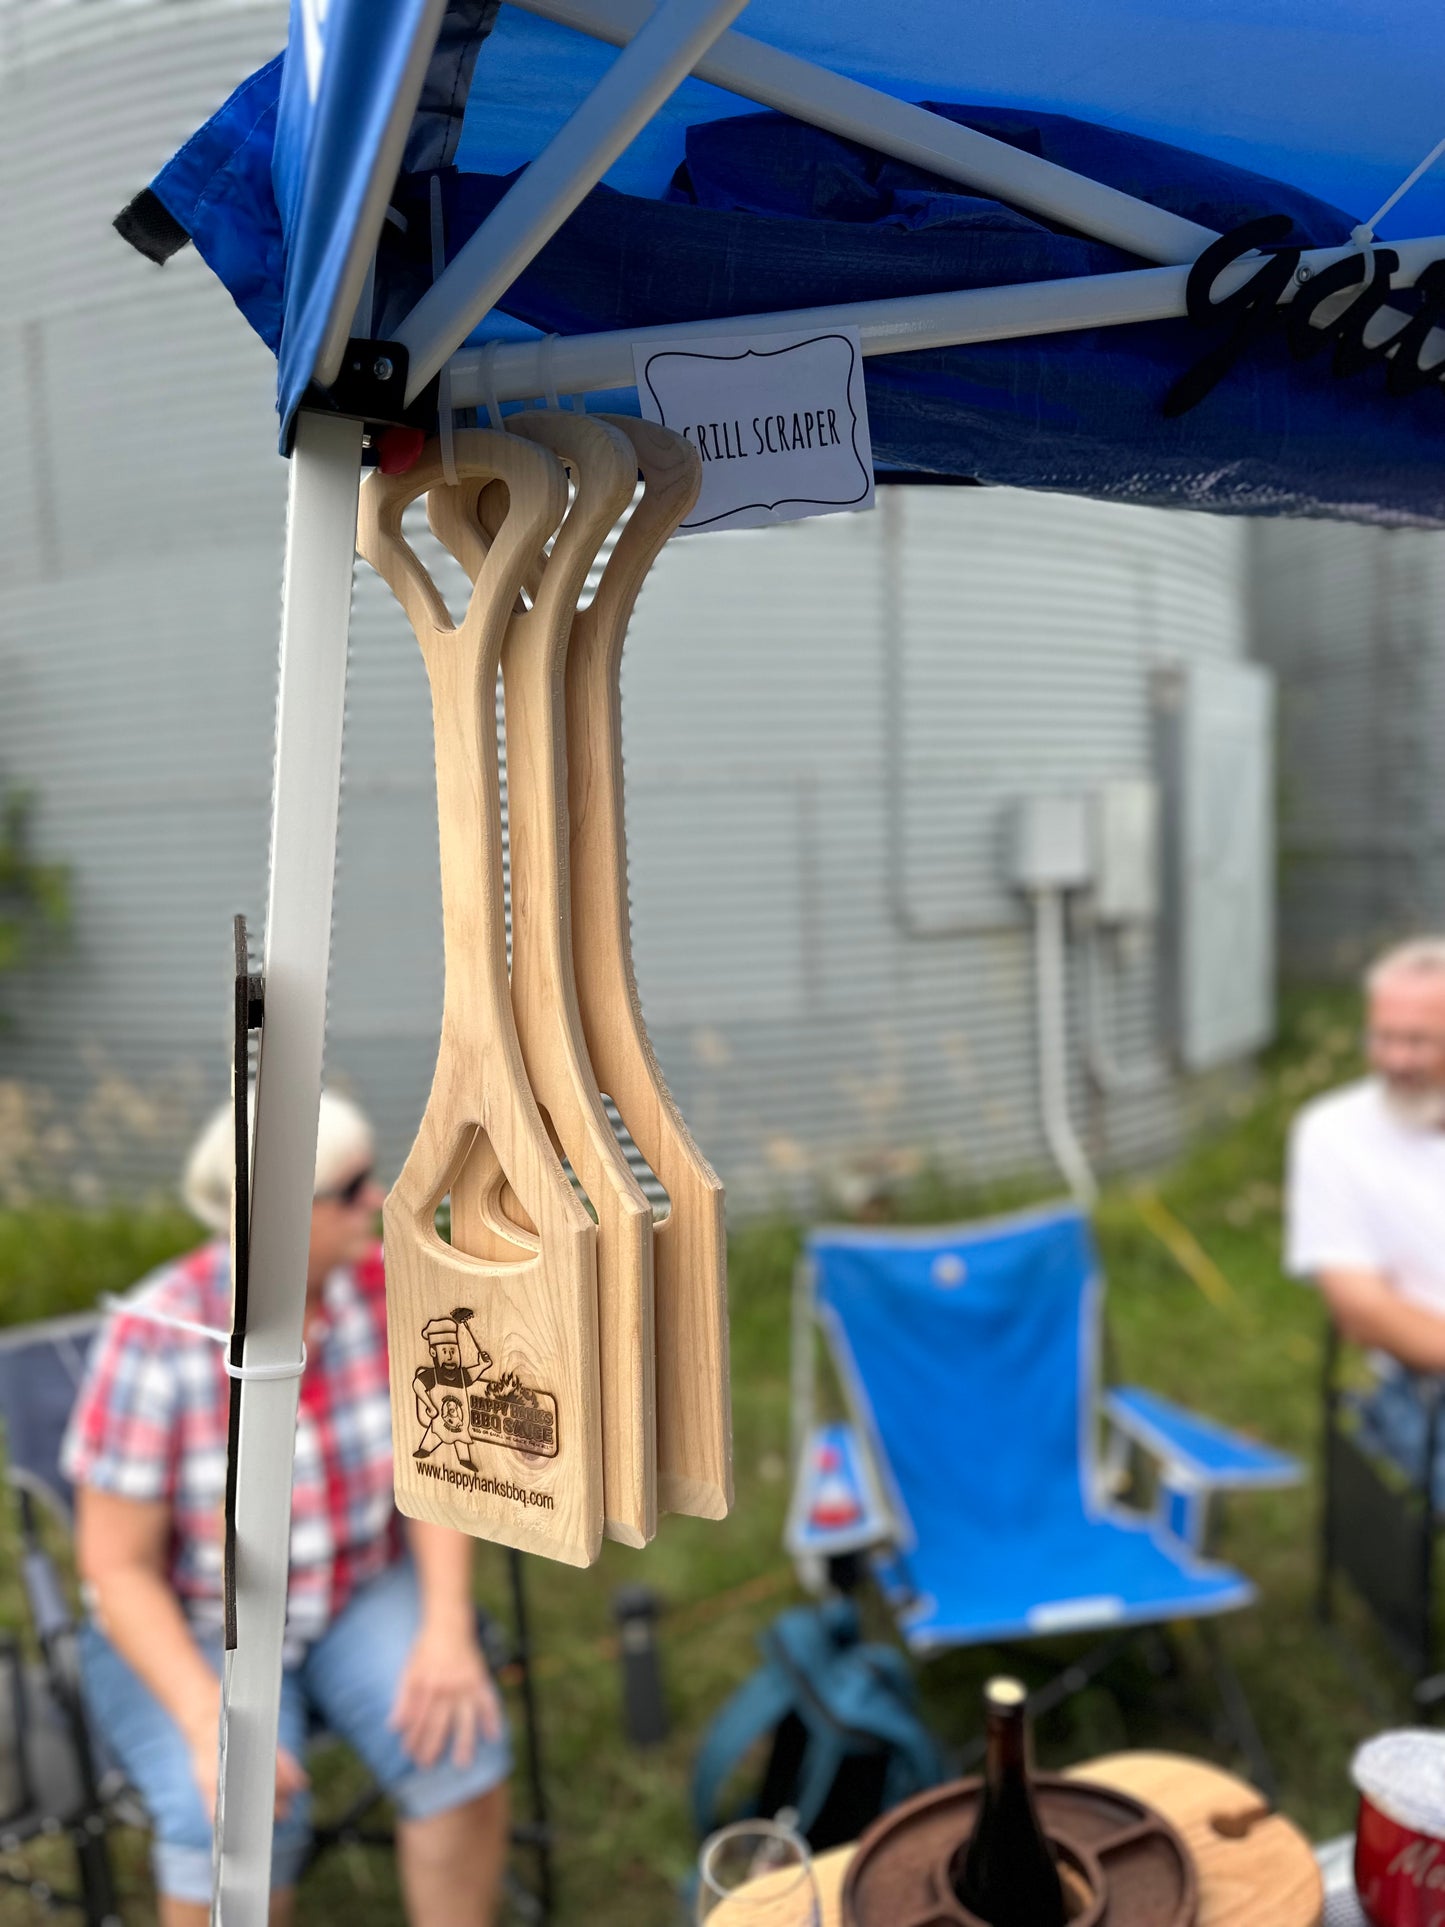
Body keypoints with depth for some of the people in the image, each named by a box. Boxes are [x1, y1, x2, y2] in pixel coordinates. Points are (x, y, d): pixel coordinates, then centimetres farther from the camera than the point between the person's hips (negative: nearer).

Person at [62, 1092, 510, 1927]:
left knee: (459, 1743, -23)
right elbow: (118, 1570, -18)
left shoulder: (385, 1284, -15)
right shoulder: (157, 1338, -25)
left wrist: (449, 1628, -22)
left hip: (363, 1594, 3)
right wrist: (209, 1723, -29)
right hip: (187, 1629, -2)